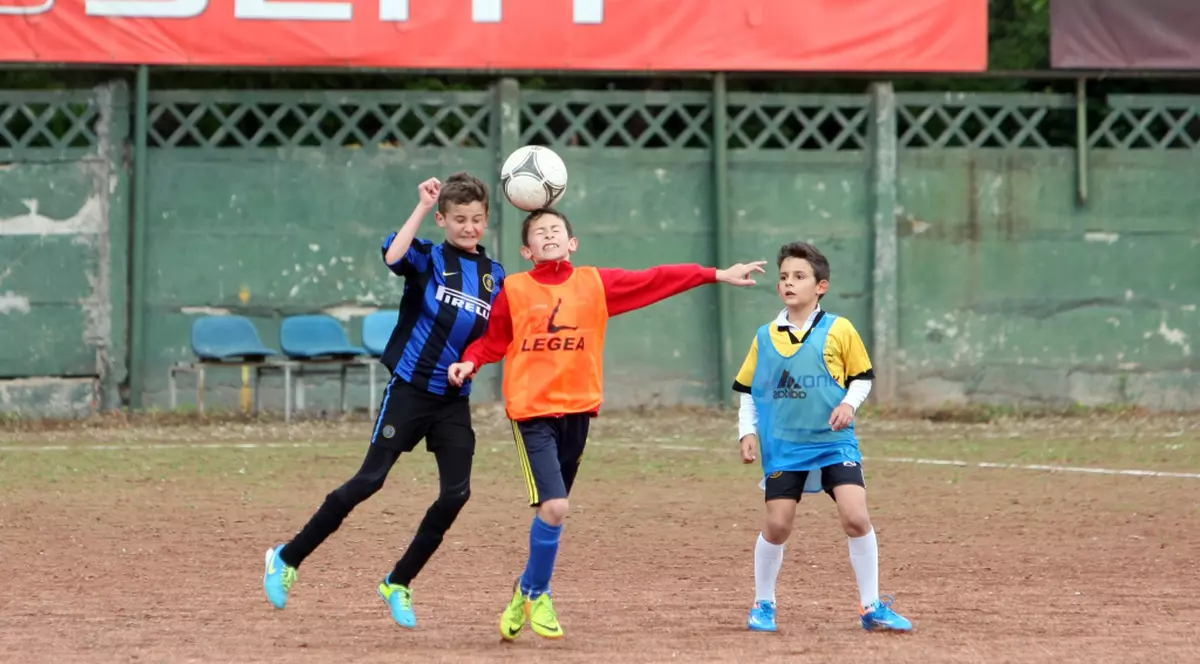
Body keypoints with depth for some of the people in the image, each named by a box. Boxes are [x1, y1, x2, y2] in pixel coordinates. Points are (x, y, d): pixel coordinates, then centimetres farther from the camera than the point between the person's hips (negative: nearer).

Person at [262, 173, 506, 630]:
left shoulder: (496, 278, 10)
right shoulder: (429, 259, -4)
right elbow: (393, 256, -27)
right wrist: (422, 207, -25)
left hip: (454, 399, 5)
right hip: (410, 387, -5)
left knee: (455, 493, -5)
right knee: (369, 481, -8)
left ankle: (398, 584, 9)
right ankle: (288, 558, 2)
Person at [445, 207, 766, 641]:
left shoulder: (596, 283, 6)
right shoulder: (514, 290, 2)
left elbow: (655, 281, 7)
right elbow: (491, 341, 7)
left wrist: (717, 275, 6)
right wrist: (469, 363, -13)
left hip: (577, 410, 3)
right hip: (533, 412, -3)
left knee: (554, 509, 9)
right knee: (554, 507, -15)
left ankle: (529, 591, 29)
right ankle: (536, 593, 7)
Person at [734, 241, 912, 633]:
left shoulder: (839, 331, -3)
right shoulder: (765, 338, 3)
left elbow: (862, 377, 5)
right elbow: (748, 390, 11)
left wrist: (849, 403, -13)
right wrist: (748, 432, 0)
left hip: (834, 442, -2)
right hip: (784, 446, 2)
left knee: (856, 516, -13)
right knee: (777, 524, 0)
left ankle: (871, 607, -3)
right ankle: (763, 605, 19)